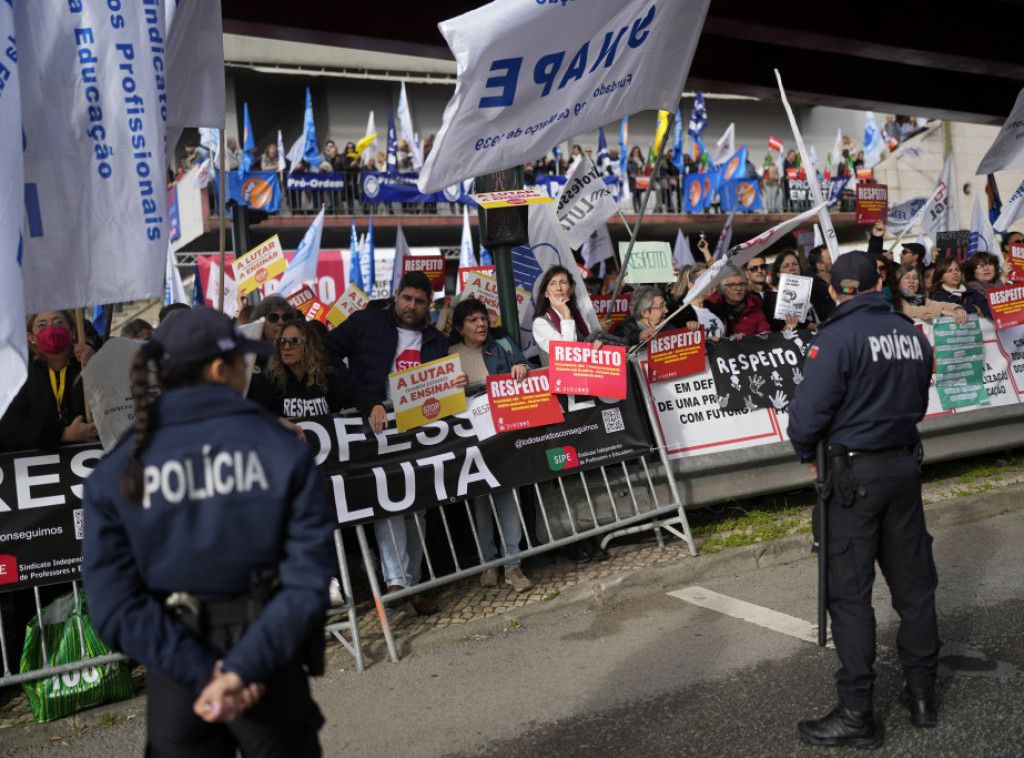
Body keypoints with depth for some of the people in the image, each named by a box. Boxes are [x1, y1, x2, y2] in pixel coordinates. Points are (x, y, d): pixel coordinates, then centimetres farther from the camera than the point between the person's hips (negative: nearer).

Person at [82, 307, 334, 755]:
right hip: (271, 678, -1)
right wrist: (243, 669, -19)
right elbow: (308, 580, -18)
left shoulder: (116, 472, -6)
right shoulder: (283, 451, -11)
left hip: (175, 687, 1)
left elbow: (115, 606, -12)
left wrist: (202, 673, -14)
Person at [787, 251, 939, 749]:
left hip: (856, 474, -6)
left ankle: (857, 714, 5)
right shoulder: (912, 335, 5)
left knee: (850, 593, 0)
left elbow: (809, 411, -18)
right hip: (905, 465, 6)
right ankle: (922, 693, 27)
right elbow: (917, 403, 14)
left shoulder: (837, 337, -14)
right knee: (913, 581, 16)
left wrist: (808, 454, 0)